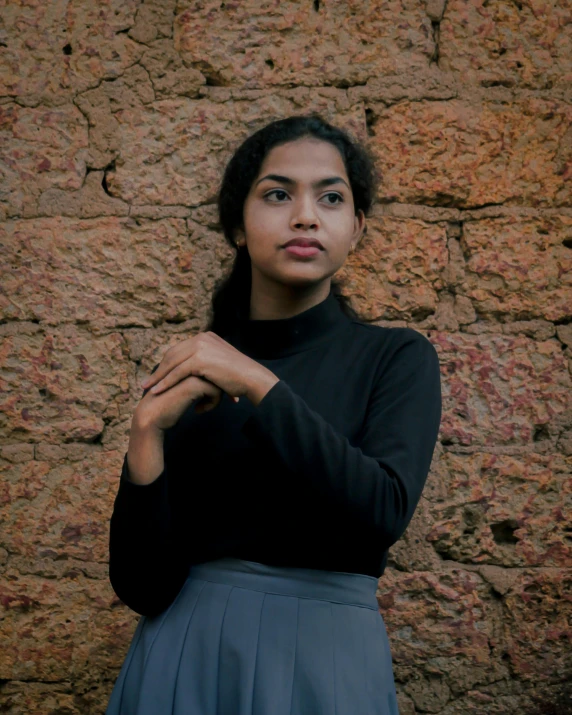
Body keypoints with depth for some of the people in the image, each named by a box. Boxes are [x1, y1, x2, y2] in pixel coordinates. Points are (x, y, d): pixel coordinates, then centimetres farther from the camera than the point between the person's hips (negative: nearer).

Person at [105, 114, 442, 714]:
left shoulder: (396, 357, -3)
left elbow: (384, 510, -20)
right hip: (181, 659, 2)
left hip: (323, 661, -1)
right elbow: (140, 586, -4)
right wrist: (148, 433, -18)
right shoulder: (185, 373, 1)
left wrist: (259, 385, -19)